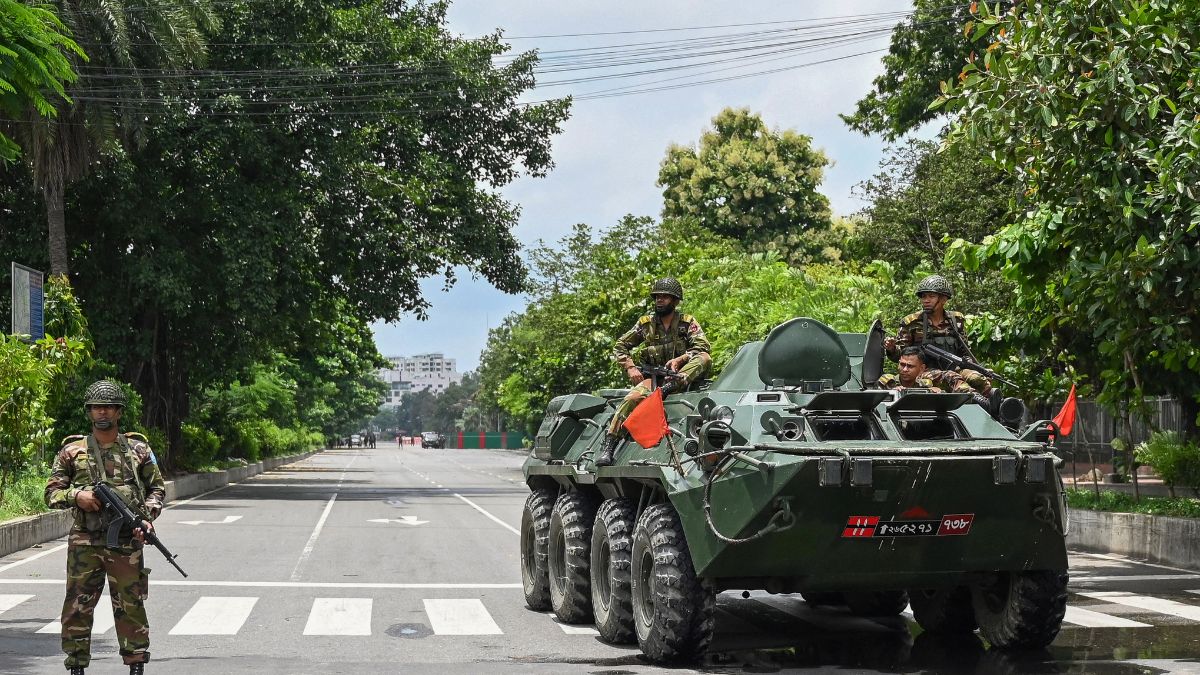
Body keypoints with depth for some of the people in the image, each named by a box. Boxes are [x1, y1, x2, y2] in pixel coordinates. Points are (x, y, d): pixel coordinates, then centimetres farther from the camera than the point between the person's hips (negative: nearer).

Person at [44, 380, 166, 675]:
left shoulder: (138, 449, 8)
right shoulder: (72, 451, 6)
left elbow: (157, 488, 15)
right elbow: (51, 493, 9)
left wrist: (147, 516, -2)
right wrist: (76, 495, -11)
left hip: (127, 543, 0)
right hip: (84, 543, 0)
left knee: (131, 607, 1)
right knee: (77, 608, 1)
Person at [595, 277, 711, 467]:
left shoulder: (688, 322, 4)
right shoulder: (646, 323, 9)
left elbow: (703, 348, -9)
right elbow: (619, 347, 14)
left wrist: (680, 359, -24)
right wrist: (630, 368, -3)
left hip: (682, 377, -1)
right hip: (653, 378, 1)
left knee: (705, 358, -28)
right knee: (633, 398, -30)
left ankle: (670, 387, -44)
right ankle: (608, 446, -33)